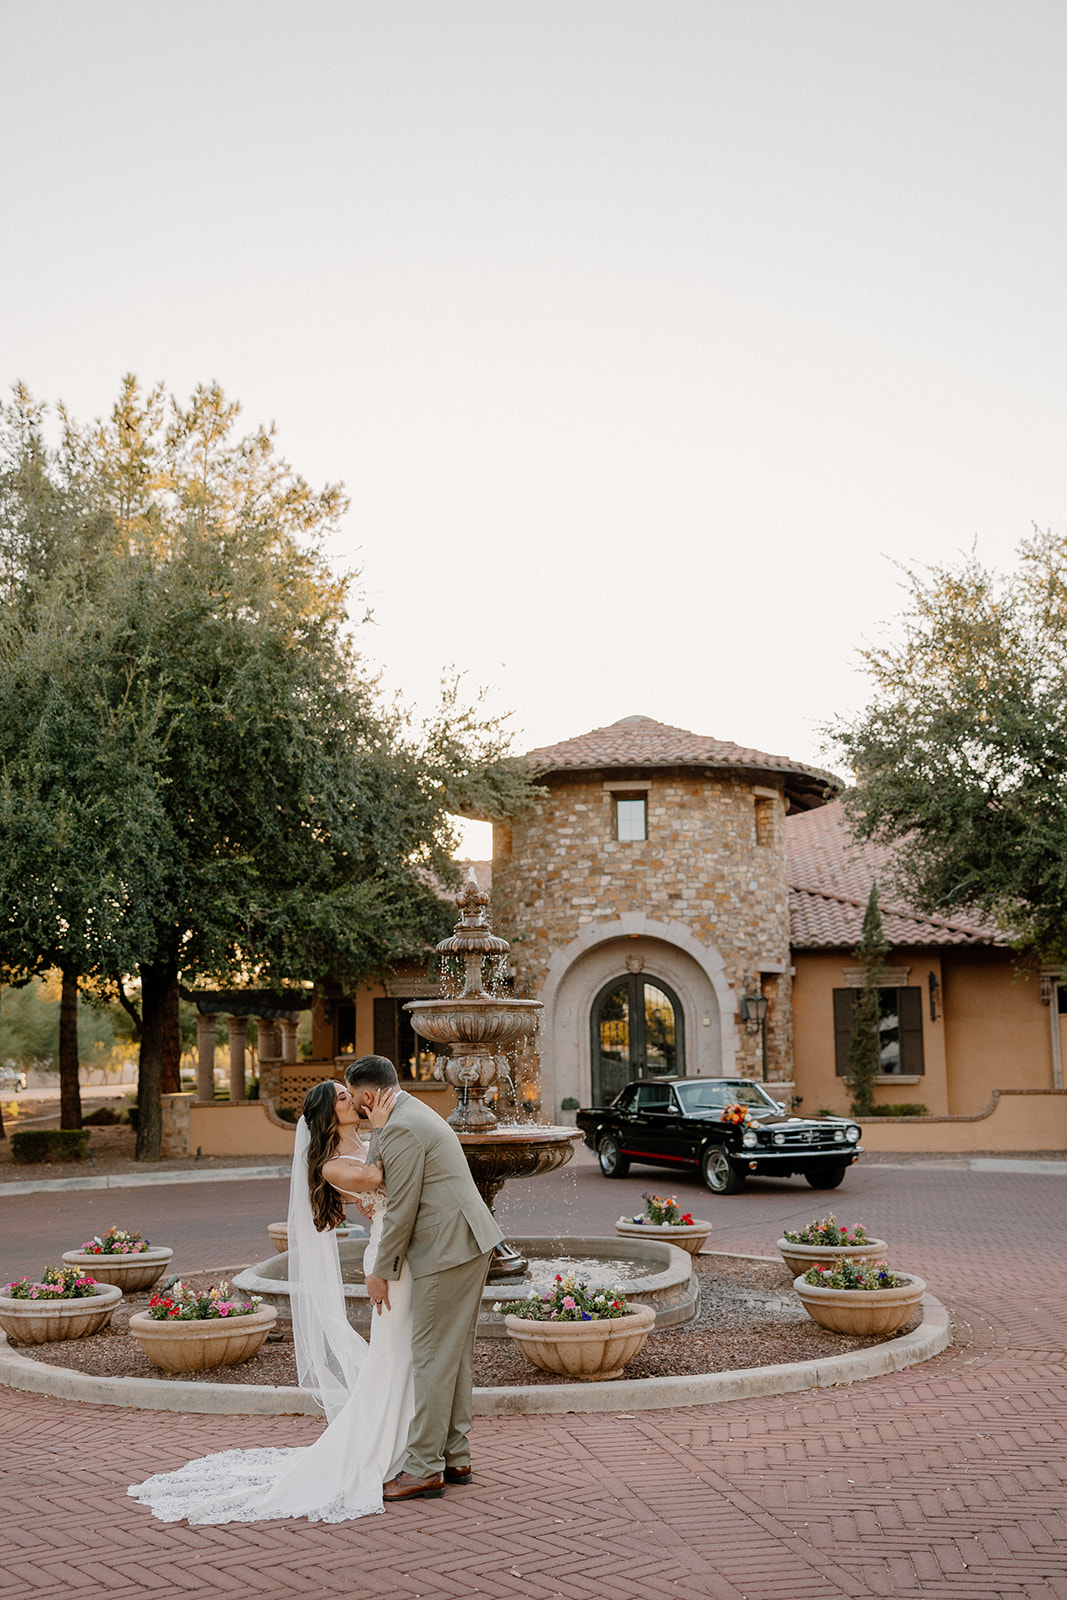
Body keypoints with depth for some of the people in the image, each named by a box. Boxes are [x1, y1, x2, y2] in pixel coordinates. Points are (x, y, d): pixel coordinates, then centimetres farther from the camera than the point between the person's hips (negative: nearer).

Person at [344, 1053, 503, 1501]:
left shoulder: (400, 1130, -16)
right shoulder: (416, 1113, 16)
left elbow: (402, 1211, -15)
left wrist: (381, 1272, -8)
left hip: (447, 1251, -10)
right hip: (470, 1244, 10)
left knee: (433, 1358, -4)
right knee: (456, 1354, 15)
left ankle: (424, 1469, 3)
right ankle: (455, 1457, 23)